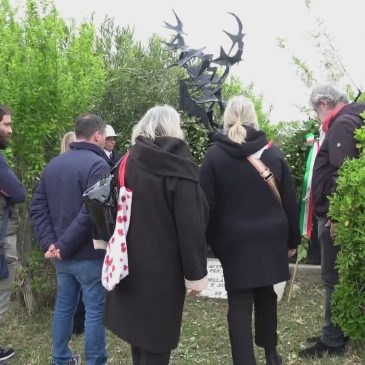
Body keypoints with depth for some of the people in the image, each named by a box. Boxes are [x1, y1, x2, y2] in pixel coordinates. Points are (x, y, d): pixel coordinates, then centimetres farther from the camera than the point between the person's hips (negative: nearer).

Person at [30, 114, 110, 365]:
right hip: (89, 254, -8)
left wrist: (49, 242, 0)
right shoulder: (97, 164, -16)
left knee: (64, 306, 19)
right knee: (95, 311, 4)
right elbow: (91, 212, -25)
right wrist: (65, 246, -16)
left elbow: (37, 206, 8)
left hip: (62, 254, 8)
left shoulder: (54, 164, 10)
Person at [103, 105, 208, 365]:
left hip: (131, 263, 6)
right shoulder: (179, 169, -14)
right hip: (164, 266, -6)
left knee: (138, 327, 21)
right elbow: (191, 226, -17)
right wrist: (195, 273, -11)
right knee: (157, 337, 6)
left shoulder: (129, 163, 2)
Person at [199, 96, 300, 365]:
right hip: (270, 237, 3)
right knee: (266, 294, 20)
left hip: (234, 240, -3)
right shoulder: (273, 152, 1)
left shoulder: (214, 155, -5)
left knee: (239, 302, 3)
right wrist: (292, 239, 10)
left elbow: (207, 204, -6)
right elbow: (290, 200, 3)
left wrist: (209, 240, 3)